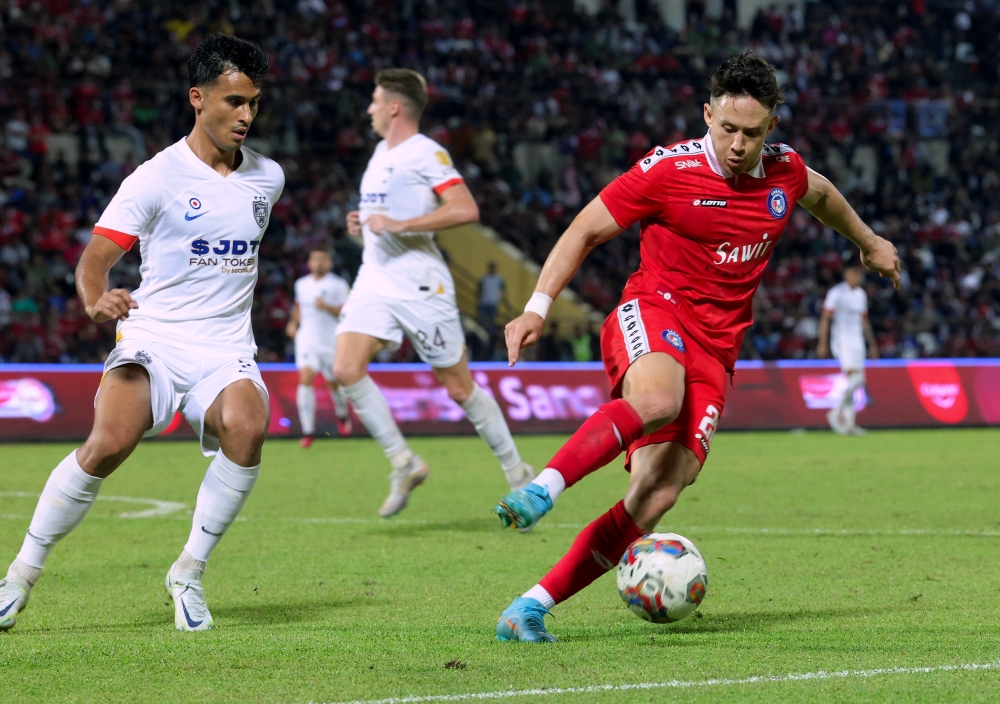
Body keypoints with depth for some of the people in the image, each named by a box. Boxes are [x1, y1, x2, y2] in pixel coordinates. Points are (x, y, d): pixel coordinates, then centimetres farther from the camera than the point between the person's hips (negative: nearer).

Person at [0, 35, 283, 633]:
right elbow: (95, 259, -7)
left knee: (247, 428, -31)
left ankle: (189, 572, -12)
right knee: (110, 442, -30)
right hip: (153, 341, -3)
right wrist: (98, 300, -28)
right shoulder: (157, 178, -5)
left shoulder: (268, 178, 10)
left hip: (227, 352, 3)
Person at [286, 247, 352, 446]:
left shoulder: (338, 285, -4)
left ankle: (343, 415, 46)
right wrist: (293, 323, 12)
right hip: (307, 340, 2)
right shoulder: (301, 284, 9)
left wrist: (327, 307, -22)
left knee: (334, 383, 12)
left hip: (331, 342, -2)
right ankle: (307, 431, -19)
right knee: (305, 380, -17)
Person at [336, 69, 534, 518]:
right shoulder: (381, 152, 16)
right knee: (346, 369, -14)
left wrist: (397, 224, -24)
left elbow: (466, 210, -23)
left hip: (420, 286, -8)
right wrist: (362, 223, 13)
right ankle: (403, 463, -5)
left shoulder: (426, 154, -10)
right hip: (375, 280, 8)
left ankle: (518, 474, 15)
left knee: (459, 387, 0)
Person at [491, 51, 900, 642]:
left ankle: (531, 609, -14)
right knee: (657, 401, -43)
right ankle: (543, 489, -43)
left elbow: (822, 194, 33)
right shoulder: (669, 169, -7)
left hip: (714, 351, 4)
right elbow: (587, 230, 0)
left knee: (659, 495, -16)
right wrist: (538, 308, -10)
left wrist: (868, 243, 49)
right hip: (653, 313, -4)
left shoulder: (785, 173, 7)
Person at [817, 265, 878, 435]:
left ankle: (848, 422, 4)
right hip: (841, 340, -7)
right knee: (855, 378, -21)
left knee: (856, 382, 2)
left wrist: (872, 344, 22)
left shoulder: (861, 295, 16)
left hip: (857, 342, 7)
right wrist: (822, 343, -13)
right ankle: (837, 413, -10)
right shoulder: (837, 293, -6)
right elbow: (825, 319, -7)